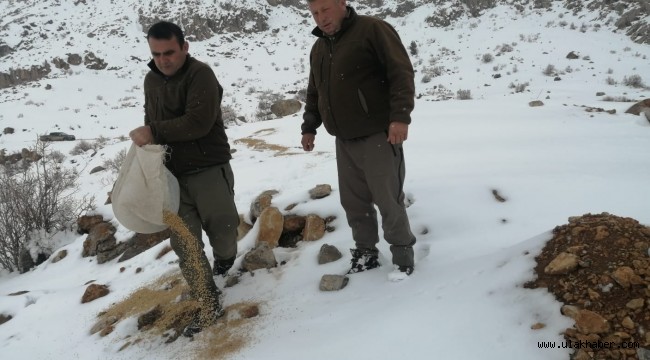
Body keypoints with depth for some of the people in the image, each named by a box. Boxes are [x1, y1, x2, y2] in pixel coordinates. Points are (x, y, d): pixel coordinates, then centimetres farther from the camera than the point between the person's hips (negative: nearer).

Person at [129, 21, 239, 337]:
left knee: (222, 231, -4)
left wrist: (153, 133, -19)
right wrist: (146, 136, 7)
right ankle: (209, 306, 14)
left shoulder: (200, 74, -11)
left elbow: (199, 122, -23)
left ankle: (224, 256, 35)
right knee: (184, 245, 2)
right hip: (172, 174, 6)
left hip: (209, 169, -6)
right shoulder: (151, 80, 12)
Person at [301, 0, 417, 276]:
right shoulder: (318, 48, 16)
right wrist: (309, 127, 21)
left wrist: (400, 116, -23)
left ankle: (402, 251, 16)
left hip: (378, 137, -7)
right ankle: (366, 252, 25)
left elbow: (401, 73, -14)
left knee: (387, 199, -2)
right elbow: (314, 94, 26)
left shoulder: (373, 30, -7)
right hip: (344, 142, 7)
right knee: (354, 201, 11)